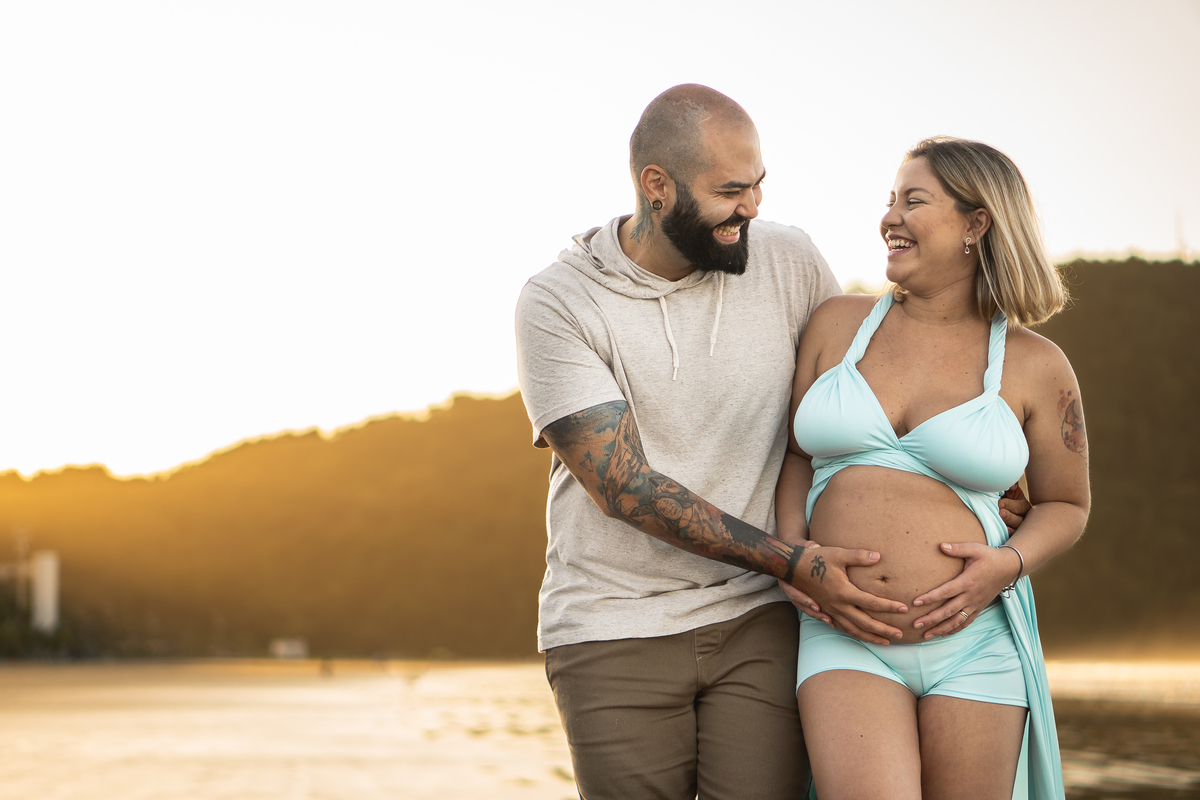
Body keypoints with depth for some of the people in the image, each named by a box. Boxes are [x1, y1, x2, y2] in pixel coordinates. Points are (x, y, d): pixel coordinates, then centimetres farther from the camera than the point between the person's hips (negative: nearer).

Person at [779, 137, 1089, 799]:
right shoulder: (838, 323, 7)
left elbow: (1065, 505, 12)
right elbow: (795, 451, 14)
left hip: (974, 644, 0)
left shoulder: (1034, 366, 2)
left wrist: (1008, 564, -9)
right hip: (847, 640, 0)